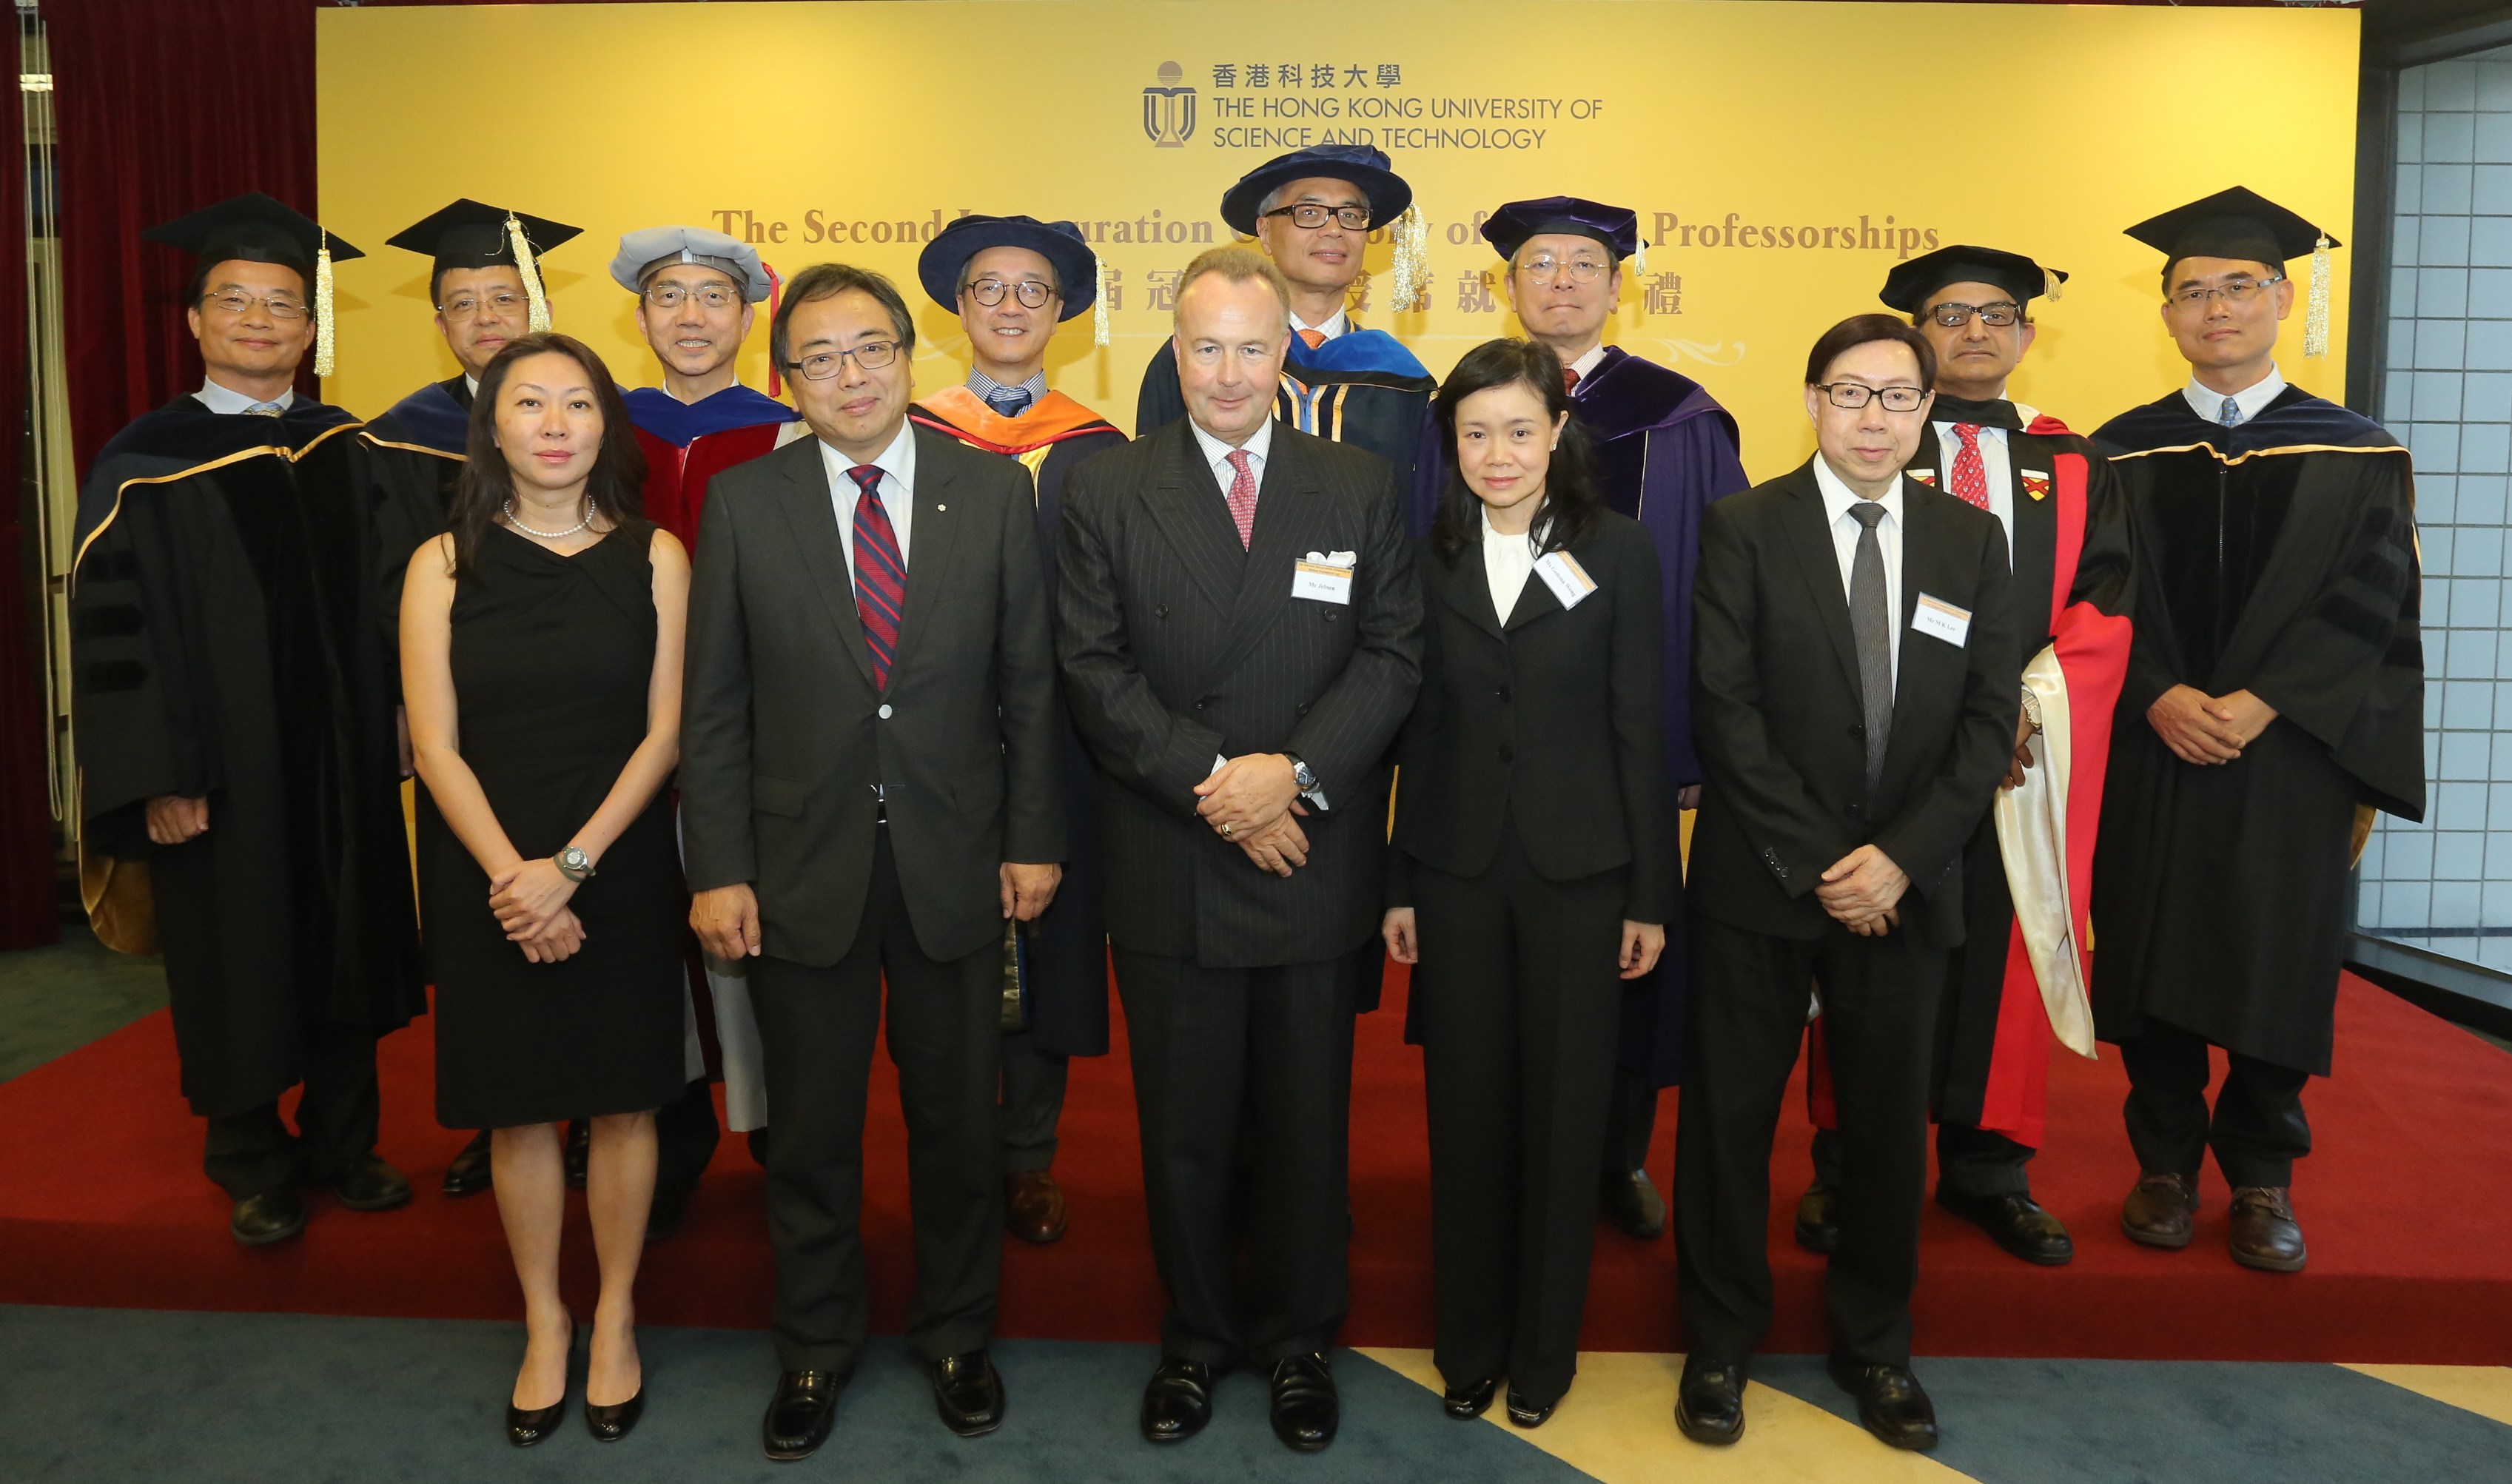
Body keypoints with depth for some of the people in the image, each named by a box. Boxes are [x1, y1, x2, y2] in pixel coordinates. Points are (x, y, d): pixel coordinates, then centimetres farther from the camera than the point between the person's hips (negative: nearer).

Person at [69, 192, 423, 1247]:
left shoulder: (344, 450, 6)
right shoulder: (145, 464, -6)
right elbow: (115, 631, -8)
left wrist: (396, 728, 4)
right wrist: (159, 779, -14)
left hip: (341, 763, 4)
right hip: (220, 773, -3)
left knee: (347, 953, 12)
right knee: (237, 970, 8)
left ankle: (342, 1146, 28)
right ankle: (253, 1169, 26)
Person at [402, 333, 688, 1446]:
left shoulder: (652, 557, -1)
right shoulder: (443, 565, 0)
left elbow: (664, 732, -4)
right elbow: (435, 746, -3)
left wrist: (572, 866, -13)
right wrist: (511, 877, -13)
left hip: (621, 866, 0)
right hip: (488, 874, 1)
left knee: (622, 1100, 7)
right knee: (517, 1110, 9)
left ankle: (614, 1319, 25)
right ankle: (543, 1323, 27)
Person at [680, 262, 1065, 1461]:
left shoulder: (994, 491, -1)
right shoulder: (743, 504, -1)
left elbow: (1028, 683, 1)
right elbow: (712, 708, -1)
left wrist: (1033, 839, -2)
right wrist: (718, 870, -5)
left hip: (955, 864, 0)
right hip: (803, 867, 0)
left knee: (957, 1118, 14)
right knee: (810, 1128, 14)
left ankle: (956, 1333, 36)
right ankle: (815, 1346, 36)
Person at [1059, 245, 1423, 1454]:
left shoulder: (1362, 489, 5)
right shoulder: (1104, 493, 2)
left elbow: (1393, 654, -1)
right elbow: (1094, 668, -5)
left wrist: (1294, 772, -15)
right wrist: (1207, 783, -15)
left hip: (1316, 865, 1)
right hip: (1167, 872, 0)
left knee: (1306, 1124, 13)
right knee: (1182, 1127, 12)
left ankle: (1299, 1340, 32)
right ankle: (1196, 1337, 32)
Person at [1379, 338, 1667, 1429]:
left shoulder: (1616, 550, -1)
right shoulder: (1426, 556, 4)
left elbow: (1641, 726, -2)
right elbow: (1414, 726, 4)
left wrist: (1650, 894, -4)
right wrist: (1397, 885, 3)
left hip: (1578, 869, -1)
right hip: (1456, 869, 1)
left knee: (1563, 1112, 8)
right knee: (1465, 1110, 9)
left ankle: (1544, 1347, 27)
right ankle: (1470, 1341, 27)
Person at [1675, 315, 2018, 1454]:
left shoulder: (1973, 540, 6)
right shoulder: (1745, 528, -3)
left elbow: (1990, 721, 1)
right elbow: (1725, 709, -10)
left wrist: (1900, 857, -11)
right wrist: (1816, 864, -13)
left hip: (1905, 888, 3)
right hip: (1759, 886, -2)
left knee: (1889, 1121, 13)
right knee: (1730, 1115, 7)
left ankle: (1874, 1346, 33)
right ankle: (1721, 1342, 26)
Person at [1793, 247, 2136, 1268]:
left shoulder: (2073, 468, 13)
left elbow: (2107, 607, 5)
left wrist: (2033, 703, -13)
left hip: (2035, 754, 3)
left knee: (2007, 953, 7)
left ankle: (1987, 1168, 21)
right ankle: (1850, 1170, 15)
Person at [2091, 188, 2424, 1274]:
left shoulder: (2357, 459, 4)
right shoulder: (2121, 455, 6)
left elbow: (2369, 611, -4)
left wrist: (2259, 703, -17)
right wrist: (2160, 698, -16)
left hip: (2290, 759, 0)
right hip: (2148, 757, 1)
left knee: (2276, 967, 5)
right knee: (2152, 961, 5)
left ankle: (2262, 1177, 22)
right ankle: (2166, 1164, 22)